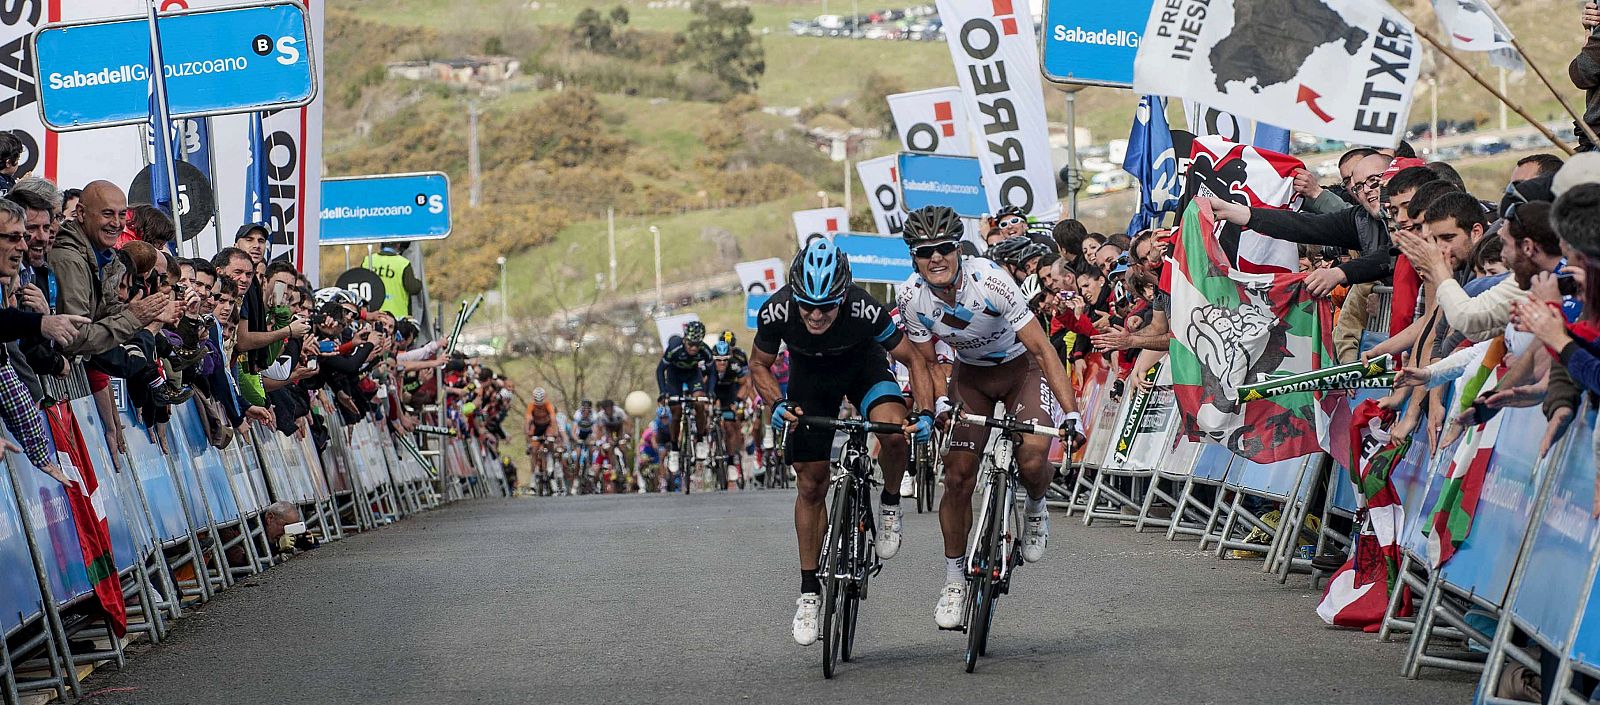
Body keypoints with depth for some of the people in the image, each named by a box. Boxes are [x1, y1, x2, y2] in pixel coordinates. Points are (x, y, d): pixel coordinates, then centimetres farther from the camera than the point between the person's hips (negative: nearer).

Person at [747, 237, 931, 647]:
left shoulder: (864, 310, -36)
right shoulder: (777, 312, -32)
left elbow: (912, 359, -21)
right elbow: (759, 365, -11)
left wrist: (925, 414, -34)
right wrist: (777, 405, -29)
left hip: (863, 364, -1)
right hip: (810, 373, 2)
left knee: (893, 429, -33)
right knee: (811, 485, 1)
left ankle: (890, 504, -3)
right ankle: (809, 590, 15)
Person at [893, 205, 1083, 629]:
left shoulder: (990, 282, -32)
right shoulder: (912, 297, -20)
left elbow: (1042, 348, -30)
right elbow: (922, 361, -5)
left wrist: (1071, 412, -37)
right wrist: (938, 404, -24)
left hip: (1020, 367, -3)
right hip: (970, 375, 3)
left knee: (1031, 460, -26)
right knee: (957, 476, -7)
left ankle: (1036, 510, 10)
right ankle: (954, 579, 9)